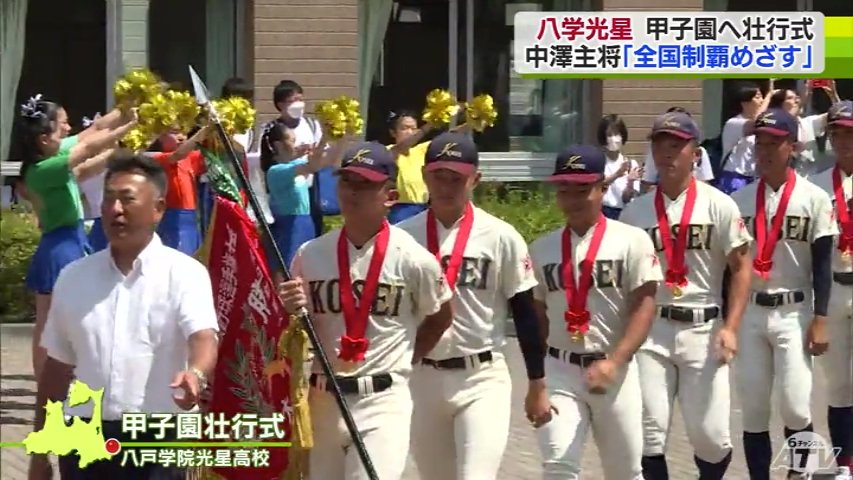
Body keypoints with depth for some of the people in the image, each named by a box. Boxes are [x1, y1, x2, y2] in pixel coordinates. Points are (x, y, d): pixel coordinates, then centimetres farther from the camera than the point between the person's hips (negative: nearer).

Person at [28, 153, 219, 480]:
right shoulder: (74, 277, 10)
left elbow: (204, 338, -21)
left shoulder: (184, 273, -4)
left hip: (156, 438, -4)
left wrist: (195, 374, -45)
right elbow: (57, 367, 16)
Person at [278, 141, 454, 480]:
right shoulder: (310, 255, 3)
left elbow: (441, 317, 10)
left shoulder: (413, 259, -6)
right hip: (323, 399, 5)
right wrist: (291, 311, -12)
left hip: (383, 400, -5)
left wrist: (404, 362, 6)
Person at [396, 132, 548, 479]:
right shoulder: (402, 237, 0)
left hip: (483, 377, -3)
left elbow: (525, 313, 1)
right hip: (421, 378, 3)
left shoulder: (501, 238, -4)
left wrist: (537, 386, 2)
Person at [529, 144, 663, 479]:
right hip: (559, 369, 2)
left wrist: (613, 363, -22)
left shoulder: (631, 240, -4)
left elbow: (644, 306, -9)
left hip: (615, 372, -2)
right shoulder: (542, 248, 8)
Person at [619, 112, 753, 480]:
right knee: (649, 433, -2)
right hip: (649, 328, 2)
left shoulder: (718, 205, -1)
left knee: (710, 435, -3)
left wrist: (730, 328, -10)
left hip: (702, 328, -2)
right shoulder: (635, 211, 7)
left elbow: (741, 267, -1)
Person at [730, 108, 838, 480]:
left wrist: (819, 320, -8)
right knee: (753, 409, 4)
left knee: (796, 409, -8)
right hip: (748, 310, 3)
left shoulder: (813, 198, -4)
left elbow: (822, 263, -3)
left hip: (793, 312, -3)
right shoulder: (740, 199, 5)